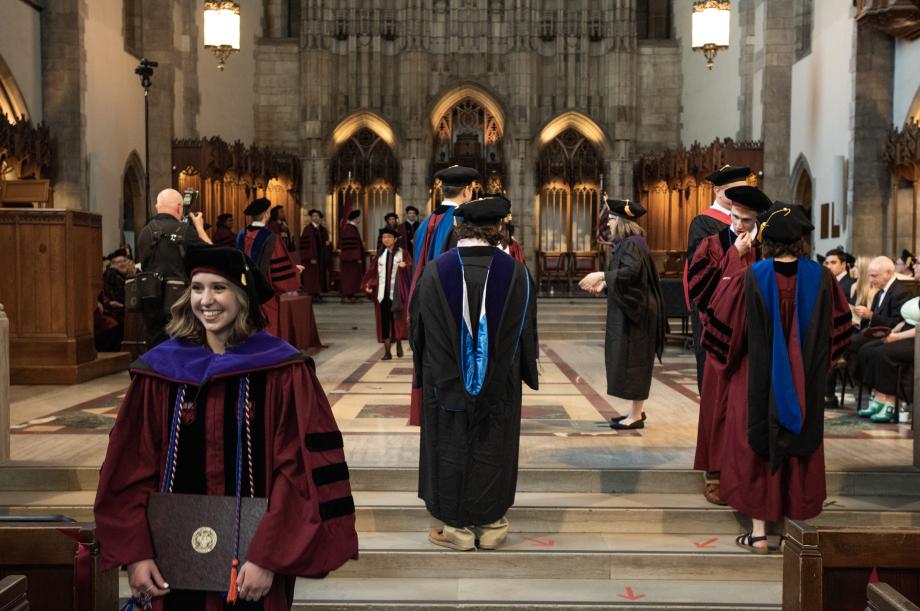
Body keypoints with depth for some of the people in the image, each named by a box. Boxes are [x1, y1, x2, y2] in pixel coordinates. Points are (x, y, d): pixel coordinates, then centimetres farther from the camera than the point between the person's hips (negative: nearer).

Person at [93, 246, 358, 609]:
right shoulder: (160, 370, 0)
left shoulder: (283, 372, -9)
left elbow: (299, 469, -12)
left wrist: (269, 558, -16)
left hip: (252, 562, -2)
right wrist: (135, 552, -5)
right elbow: (132, 467, 2)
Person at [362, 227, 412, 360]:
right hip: (383, 293, 3)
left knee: (397, 319, -1)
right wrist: (368, 285, -6)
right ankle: (387, 351, 3)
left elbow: (411, 268, -7)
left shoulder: (402, 253, 3)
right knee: (384, 322, 1)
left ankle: (399, 343, 22)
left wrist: (405, 266, -29)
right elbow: (372, 272, 9)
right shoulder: (380, 255, 12)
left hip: (397, 293, -3)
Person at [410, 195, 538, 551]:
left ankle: (456, 526, 20)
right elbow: (526, 331, -1)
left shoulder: (435, 271, -11)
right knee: (492, 451, 14)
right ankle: (491, 524, 24)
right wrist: (526, 371, 16)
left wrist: (425, 369, 16)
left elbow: (417, 326, -1)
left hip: (445, 382, 0)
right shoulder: (515, 273, -11)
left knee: (450, 450, 12)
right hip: (499, 385, 1)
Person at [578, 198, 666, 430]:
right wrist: (604, 284, 11)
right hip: (628, 310, 10)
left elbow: (631, 272, -30)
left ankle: (636, 415, 1)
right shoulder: (627, 244, 14)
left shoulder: (632, 244, -16)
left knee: (632, 360, -5)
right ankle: (636, 410, 21)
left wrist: (602, 275, -29)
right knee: (630, 360, 14)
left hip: (635, 312, -10)